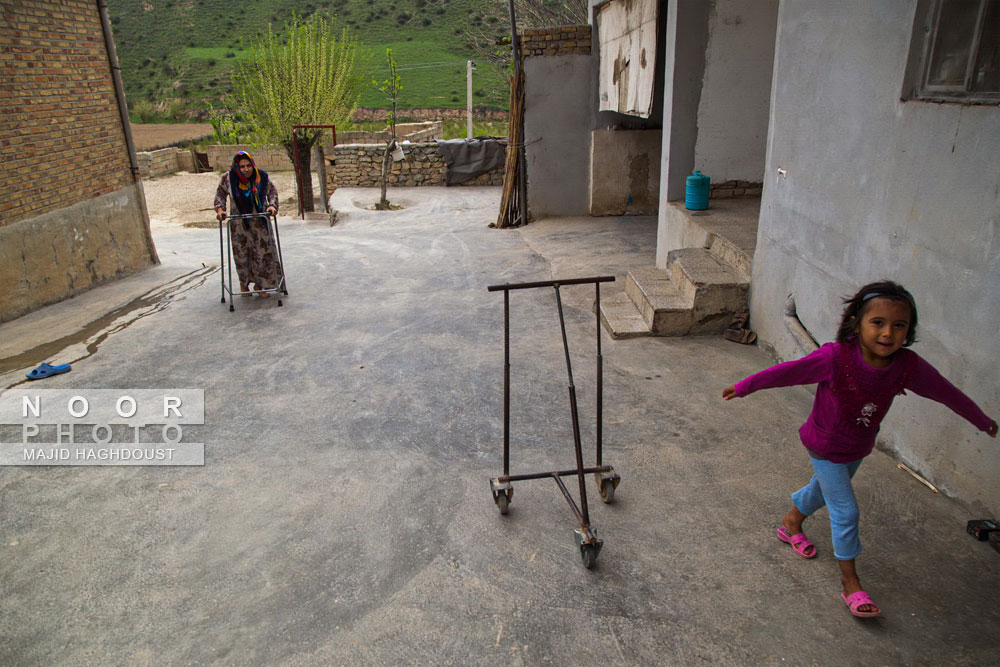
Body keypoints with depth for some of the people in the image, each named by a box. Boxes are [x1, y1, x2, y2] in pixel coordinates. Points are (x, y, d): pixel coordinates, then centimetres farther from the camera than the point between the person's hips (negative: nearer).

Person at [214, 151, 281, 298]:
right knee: (242, 254, 6)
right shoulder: (228, 178, -7)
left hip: (260, 224, 1)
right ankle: (244, 283, 28)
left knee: (264, 253, 1)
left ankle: (259, 285, 16)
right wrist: (220, 208, -7)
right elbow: (220, 194, 7)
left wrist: (272, 205, -11)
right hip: (239, 225, -1)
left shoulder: (262, 177, -7)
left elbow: (272, 191, 6)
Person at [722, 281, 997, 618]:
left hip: (858, 449, 5)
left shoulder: (908, 366, -21)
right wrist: (743, 387, -16)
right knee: (846, 511, -2)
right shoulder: (836, 357, -34)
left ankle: (791, 522, 55)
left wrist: (982, 421, 12)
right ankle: (850, 582, 16)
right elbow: (787, 372, -25)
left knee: (824, 489, 27)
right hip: (825, 447, -5)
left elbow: (946, 392, -4)